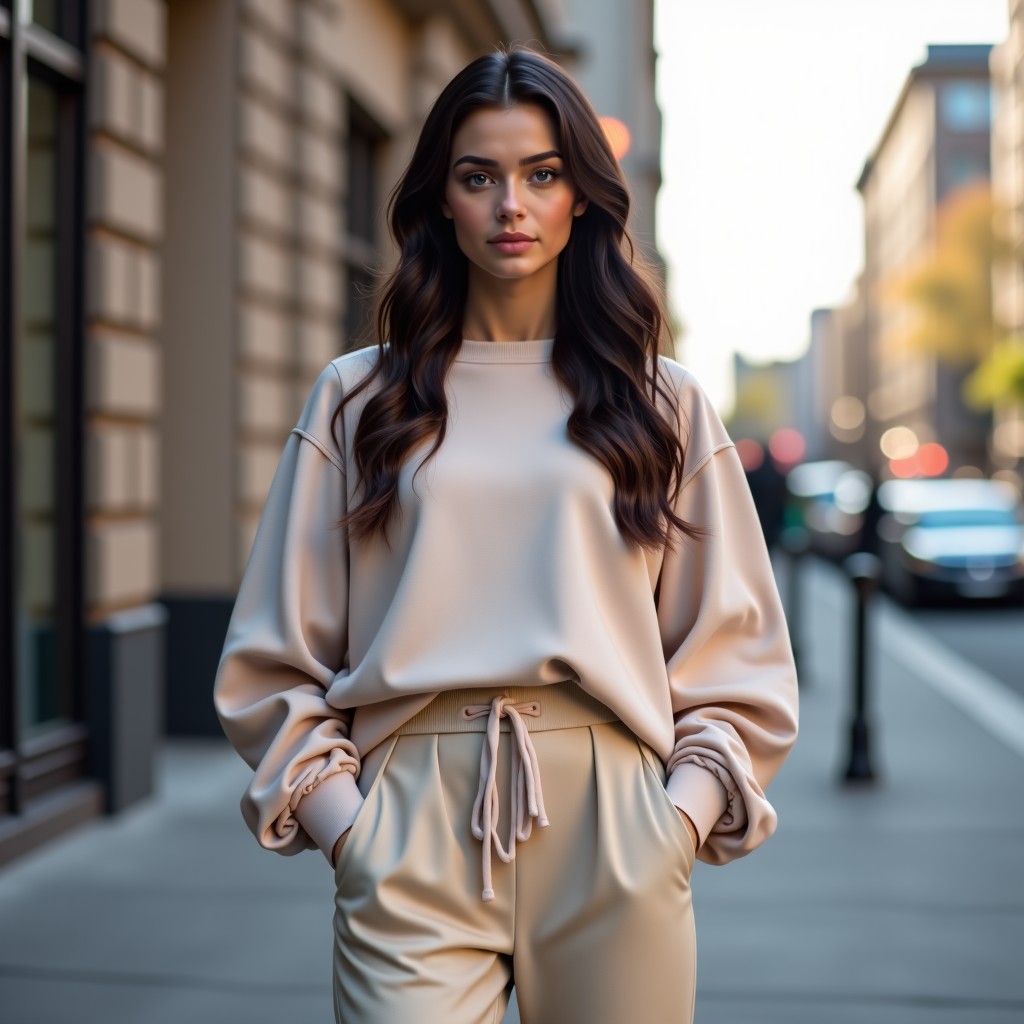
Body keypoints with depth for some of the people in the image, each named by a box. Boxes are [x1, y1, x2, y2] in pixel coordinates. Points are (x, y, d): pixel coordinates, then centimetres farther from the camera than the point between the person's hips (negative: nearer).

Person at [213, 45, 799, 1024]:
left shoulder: (664, 406, 10)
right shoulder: (356, 399, 9)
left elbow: (734, 657, 9)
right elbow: (274, 657, 8)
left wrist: (681, 816, -3)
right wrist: (339, 821, -3)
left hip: (613, 828, 1)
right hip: (411, 832, 0)